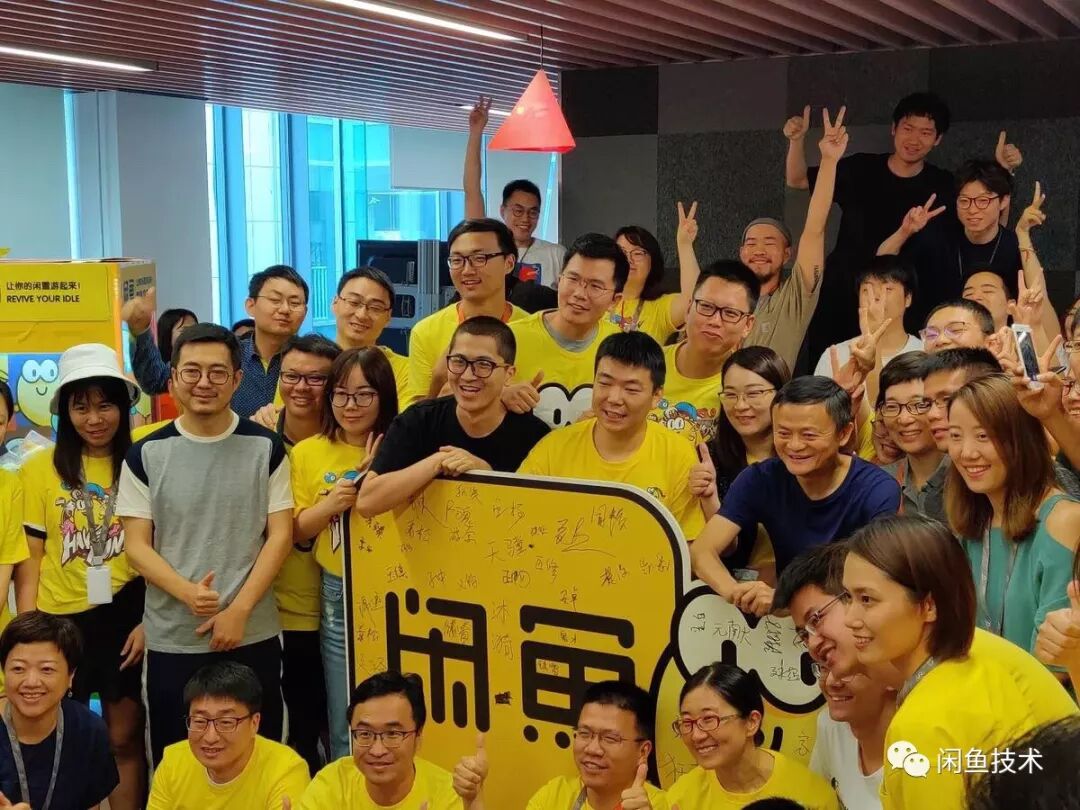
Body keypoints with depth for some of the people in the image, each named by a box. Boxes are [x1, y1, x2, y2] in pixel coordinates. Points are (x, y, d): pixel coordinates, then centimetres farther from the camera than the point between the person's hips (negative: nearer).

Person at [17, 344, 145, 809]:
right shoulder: (39, 469, -2)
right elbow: (31, 556, 2)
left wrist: (150, 619, -4)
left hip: (125, 614, -1)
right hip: (61, 617, 1)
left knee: (124, 738, 8)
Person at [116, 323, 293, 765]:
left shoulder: (266, 448, 0)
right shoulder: (146, 454, 1)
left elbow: (280, 535, -1)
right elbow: (136, 546, 0)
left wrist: (238, 610, -11)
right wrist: (187, 592, -18)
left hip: (253, 636, 0)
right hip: (171, 641, 0)